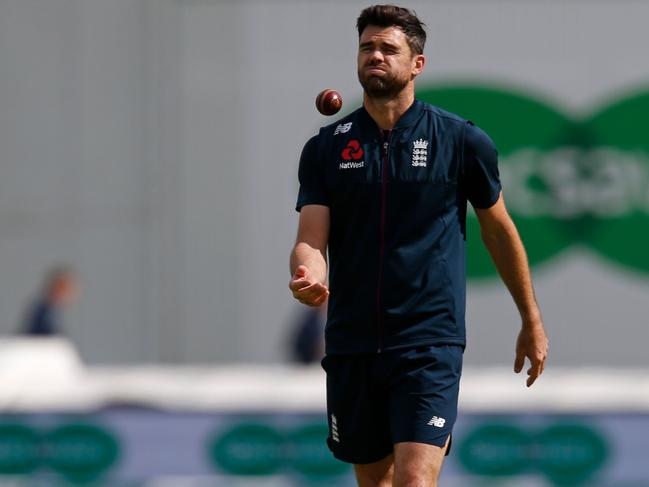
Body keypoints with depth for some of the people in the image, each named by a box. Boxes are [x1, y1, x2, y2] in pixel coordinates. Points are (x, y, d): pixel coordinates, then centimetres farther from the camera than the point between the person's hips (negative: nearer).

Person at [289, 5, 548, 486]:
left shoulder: (461, 139, 0)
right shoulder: (326, 147, 6)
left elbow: (499, 230, 11)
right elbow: (311, 239, -1)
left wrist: (532, 322, 17)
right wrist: (308, 275, -25)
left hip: (430, 342, -3)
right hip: (351, 345, 4)